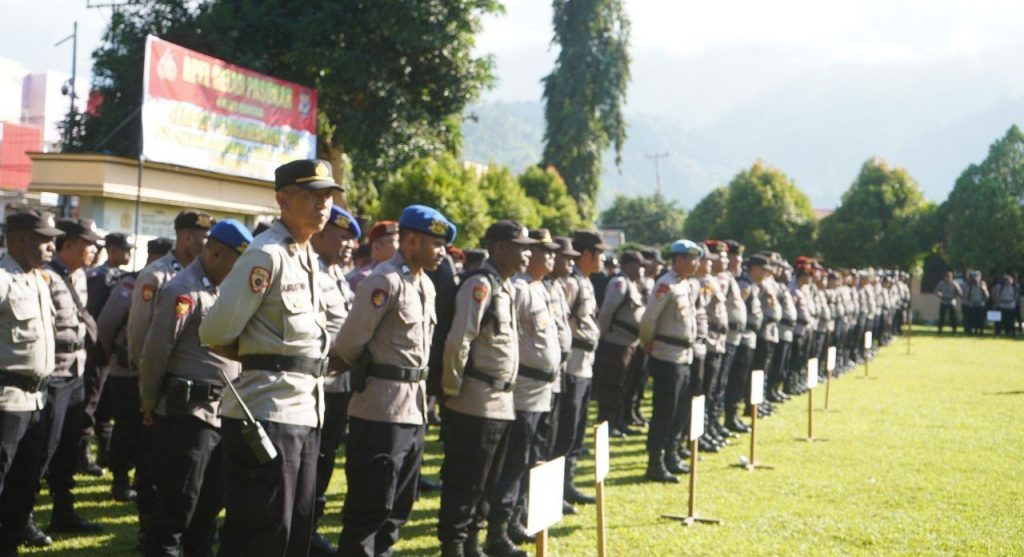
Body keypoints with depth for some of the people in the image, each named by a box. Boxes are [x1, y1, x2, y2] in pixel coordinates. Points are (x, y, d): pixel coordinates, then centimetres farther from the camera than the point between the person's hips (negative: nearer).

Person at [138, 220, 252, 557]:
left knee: (210, 503, 16)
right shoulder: (184, 290, -13)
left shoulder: (221, 290, 15)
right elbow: (155, 350, -14)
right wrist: (150, 403, -5)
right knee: (176, 506, -1)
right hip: (186, 413, -9)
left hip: (220, 412, 9)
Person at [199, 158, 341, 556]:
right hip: (266, 410, -9)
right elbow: (215, 334, -16)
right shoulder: (266, 255, -12)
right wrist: (257, 358, -2)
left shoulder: (309, 259, 15)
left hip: (306, 412, 9)